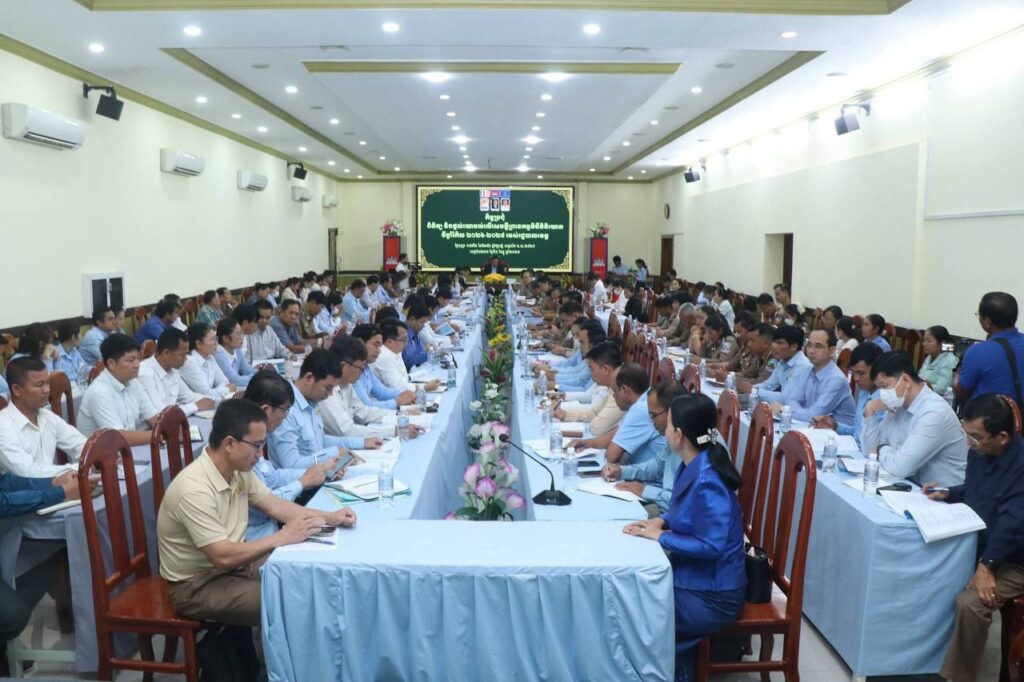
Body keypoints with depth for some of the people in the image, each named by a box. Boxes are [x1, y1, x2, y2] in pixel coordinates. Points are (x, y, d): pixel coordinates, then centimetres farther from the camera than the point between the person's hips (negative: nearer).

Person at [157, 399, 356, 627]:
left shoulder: (238, 470, -3)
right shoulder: (194, 489, -30)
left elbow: (275, 505, 6)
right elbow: (223, 556, -31)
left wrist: (330, 518, -5)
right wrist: (281, 538, -27)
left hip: (233, 563, 8)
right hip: (197, 584, -8)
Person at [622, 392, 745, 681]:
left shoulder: (707, 483, -29)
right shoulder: (692, 466, -1)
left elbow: (711, 546, -30)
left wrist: (660, 537, -21)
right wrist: (660, 521, -3)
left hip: (711, 595, -9)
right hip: (692, 577, 9)